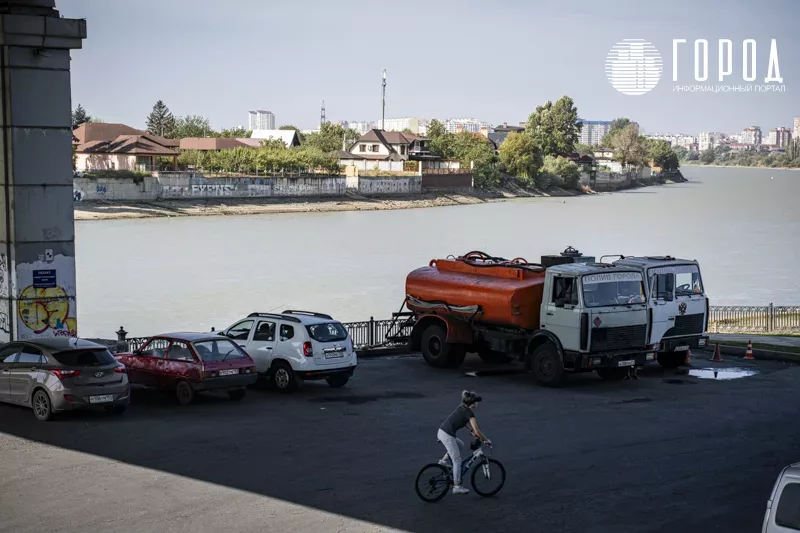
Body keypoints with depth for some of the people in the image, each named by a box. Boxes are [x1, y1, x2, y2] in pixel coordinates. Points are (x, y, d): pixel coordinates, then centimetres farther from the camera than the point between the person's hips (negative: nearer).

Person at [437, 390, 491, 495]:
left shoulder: (461, 408, 14)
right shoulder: (469, 413, -10)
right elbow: (477, 431, -13)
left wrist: (471, 431, 29)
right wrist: (486, 440, -1)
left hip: (441, 432, 8)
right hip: (447, 436, -8)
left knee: (460, 444, 32)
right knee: (457, 461, 0)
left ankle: (443, 461, 23)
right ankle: (457, 487, 3)